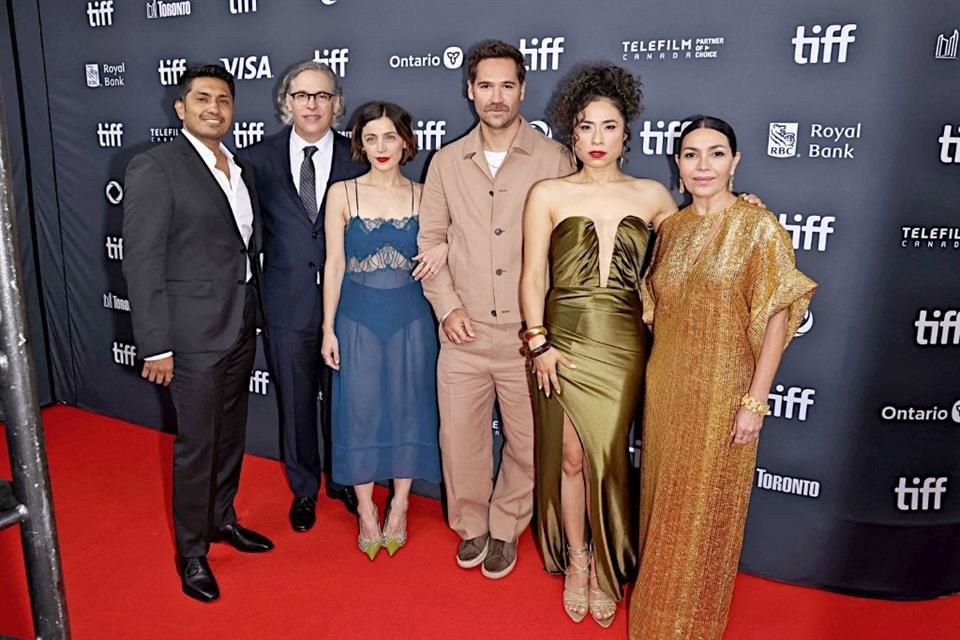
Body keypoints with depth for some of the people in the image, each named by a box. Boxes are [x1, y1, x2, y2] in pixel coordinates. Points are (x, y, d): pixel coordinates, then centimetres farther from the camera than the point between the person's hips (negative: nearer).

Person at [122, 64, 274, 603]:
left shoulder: (241, 169, 9)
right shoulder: (155, 168, -12)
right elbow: (143, 263, -14)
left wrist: (253, 318, 11)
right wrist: (156, 345, -16)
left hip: (241, 329, 7)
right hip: (195, 332, -7)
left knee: (231, 434, 19)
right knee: (196, 445, 5)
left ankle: (222, 518, 39)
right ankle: (192, 552, 23)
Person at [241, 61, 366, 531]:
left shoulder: (357, 159, -3)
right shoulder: (259, 159, -1)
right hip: (288, 303, 1)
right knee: (295, 402, 13)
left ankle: (342, 481, 37)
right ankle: (304, 489, 34)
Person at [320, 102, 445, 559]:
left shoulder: (423, 196, 1)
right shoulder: (342, 194, -2)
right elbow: (334, 264, -1)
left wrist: (444, 249, -14)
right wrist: (328, 328, -3)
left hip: (410, 318, 1)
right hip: (358, 318, -1)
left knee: (407, 410, 8)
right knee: (360, 412, 5)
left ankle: (399, 508, 26)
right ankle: (366, 512, 23)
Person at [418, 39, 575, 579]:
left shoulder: (554, 159, -3)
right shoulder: (447, 162, 6)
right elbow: (431, 238, 10)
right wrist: (447, 307, -2)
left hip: (529, 332, -2)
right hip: (465, 332, 2)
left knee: (528, 442, 9)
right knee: (461, 438, 10)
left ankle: (506, 528, 33)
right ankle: (471, 525, 35)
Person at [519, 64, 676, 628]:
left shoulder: (652, 195, 5)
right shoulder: (548, 194, 1)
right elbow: (533, 275, 0)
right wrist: (539, 343, -7)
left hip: (622, 347, 1)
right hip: (564, 343, 0)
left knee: (608, 459, 7)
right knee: (570, 458, 9)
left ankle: (607, 570, 30)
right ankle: (575, 563, 31)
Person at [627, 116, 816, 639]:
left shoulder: (759, 227, -11)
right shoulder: (671, 227, 5)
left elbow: (777, 317, -12)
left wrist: (755, 401, -15)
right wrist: (655, 377, 9)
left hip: (722, 390, -5)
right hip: (666, 386, 5)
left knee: (705, 506, 9)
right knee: (663, 498, 18)